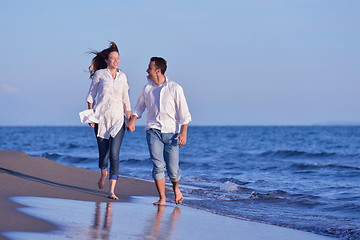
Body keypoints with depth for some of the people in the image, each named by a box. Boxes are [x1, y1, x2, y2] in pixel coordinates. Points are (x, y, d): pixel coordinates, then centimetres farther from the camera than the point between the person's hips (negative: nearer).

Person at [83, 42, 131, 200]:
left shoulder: (122, 77, 10)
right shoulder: (99, 74, 2)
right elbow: (91, 96, 6)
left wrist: (130, 120, 13)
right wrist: (90, 115, -3)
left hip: (118, 120, 1)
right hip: (101, 119, -1)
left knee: (114, 155, -12)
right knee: (103, 155, 2)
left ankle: (112, 191, -12)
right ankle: (103, 173, 37)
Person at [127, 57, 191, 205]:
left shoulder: (175, 88, -3)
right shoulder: (147, 88, 6)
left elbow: (184, 113, -1)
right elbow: (140, 107, 21)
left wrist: (184, 133, -9)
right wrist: (132, 120, 3)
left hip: (171, 132, -2)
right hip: (153, 131, 2)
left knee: (172, 169, -3)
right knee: (158, 165, -14)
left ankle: (176, 188, 30)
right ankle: (162, 198, -4)